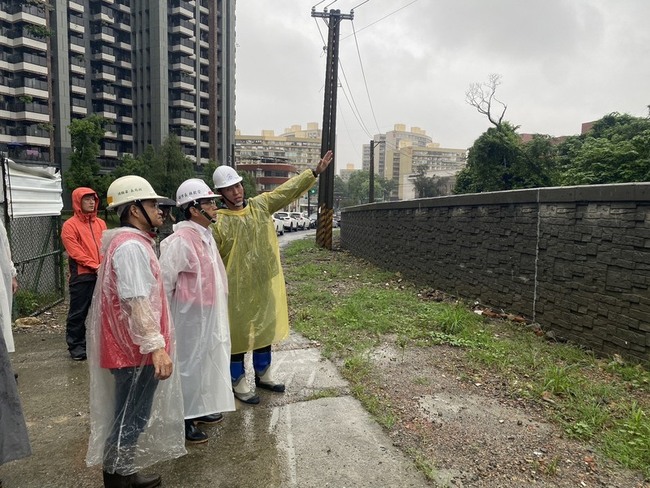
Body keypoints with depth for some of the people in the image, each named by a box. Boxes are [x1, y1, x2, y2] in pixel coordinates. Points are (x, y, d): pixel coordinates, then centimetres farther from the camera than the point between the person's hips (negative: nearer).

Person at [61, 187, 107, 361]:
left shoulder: (100, 223, 14)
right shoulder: (70, 225, -2)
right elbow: (74, 251, -10)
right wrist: (94, 266, -16)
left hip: (102, 275, 5)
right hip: (81, 276, -5)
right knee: (78, 312, 3)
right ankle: (76, 345, 13)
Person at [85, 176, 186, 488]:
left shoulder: (130, 242, 12)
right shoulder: (131, 247, -21)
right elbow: (137, 302, -28)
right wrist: (156, 345, -29)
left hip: (133, 347, 11)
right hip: (137, 350, -11)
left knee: (128, 417, 22)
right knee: (131, 420, 5)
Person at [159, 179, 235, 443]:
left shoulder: (205, 235, 7)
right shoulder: (181, 240, -24)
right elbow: (164, 281, -20)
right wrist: (164, 318, -12)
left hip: (209, 314, 9)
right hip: (190, 315, -9)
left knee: (206, 360, 20)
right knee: (189, 364, 4)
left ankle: (199, 408, 37)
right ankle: (184, 419, 21)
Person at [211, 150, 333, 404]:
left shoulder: (261, 205, 1)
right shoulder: (218, 222, -13)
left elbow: (288, 190, 1)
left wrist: (315, 171, -2)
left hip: (265, 284, 5)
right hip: (238, 290, -5)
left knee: (265, 328, 18)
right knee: (238, 333, 8)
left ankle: (263, 374, 37)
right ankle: (238, 382, 25)